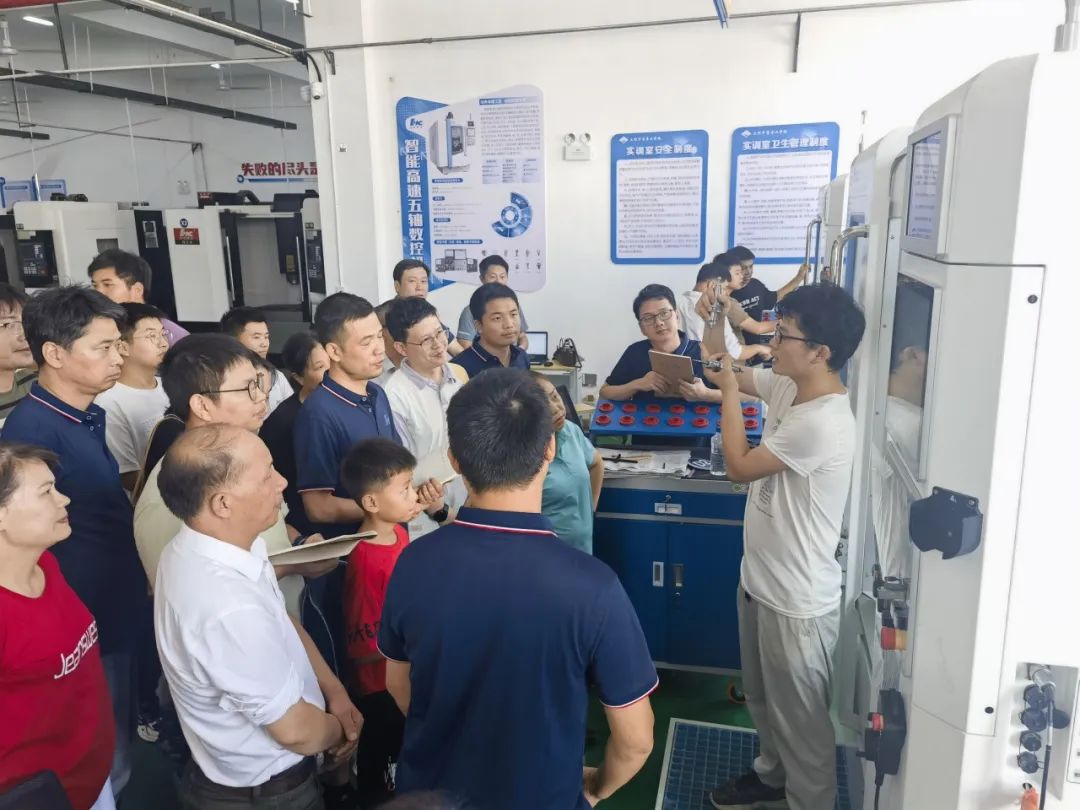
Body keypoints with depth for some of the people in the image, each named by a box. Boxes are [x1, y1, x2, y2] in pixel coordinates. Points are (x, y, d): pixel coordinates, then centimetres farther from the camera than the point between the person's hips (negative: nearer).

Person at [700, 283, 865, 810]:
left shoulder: (823, 423, -30)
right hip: (760, 578, 9)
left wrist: (729, 393, -13)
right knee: (762, 697, 28)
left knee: (799, 716, 13)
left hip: (797, 599, -9)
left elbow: (740, 467, -21)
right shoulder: (787, 386, -2)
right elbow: (733, 374, 14)